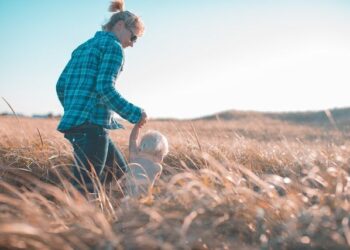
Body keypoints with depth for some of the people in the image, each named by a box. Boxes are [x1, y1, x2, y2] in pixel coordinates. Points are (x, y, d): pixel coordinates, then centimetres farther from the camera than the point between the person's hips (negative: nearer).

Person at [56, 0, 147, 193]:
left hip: (74, 122, 9)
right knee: (86, 187, -9)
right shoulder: (113, 47, -3)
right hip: (92, 125, -9)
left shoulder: (83, 47, 22)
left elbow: (61, 85, 20)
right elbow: (105, 88, -16)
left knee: (122, 174, 18)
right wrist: (135, 114, -11)